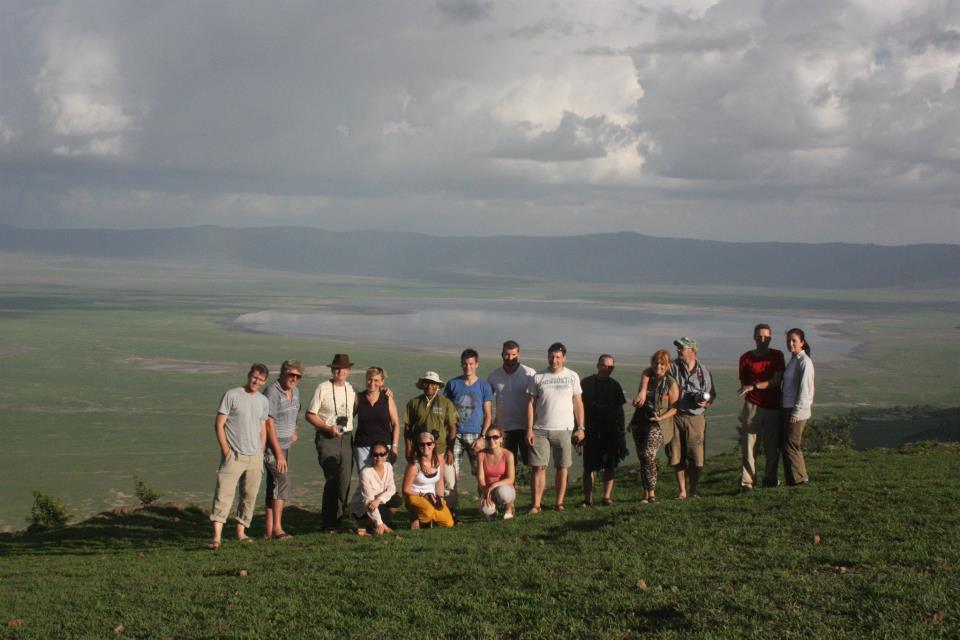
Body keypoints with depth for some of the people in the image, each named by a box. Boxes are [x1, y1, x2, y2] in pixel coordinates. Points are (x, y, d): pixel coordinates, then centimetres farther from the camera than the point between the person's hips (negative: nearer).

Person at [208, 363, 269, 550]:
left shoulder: (263, 401, 12)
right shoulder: (231, 395, -5)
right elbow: (219, 425, -6)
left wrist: (261, 454, 12)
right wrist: (226, 451, -10)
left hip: (255, 458, 6)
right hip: (233, 456, -6)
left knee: (250, 496, 10)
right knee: (224, 494, -12)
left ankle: (241, 532, 21)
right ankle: (217, 538, -18)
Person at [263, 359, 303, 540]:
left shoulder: (295, 392, 12)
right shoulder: (272, 392, -16)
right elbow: (269, 423, -19)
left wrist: (294, 431, 15)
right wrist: (278, 454, -21)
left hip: (285, 445, 9)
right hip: (272, 445, -9)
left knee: (274, 486, 9)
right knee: (282, 481, -18)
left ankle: (269, 530, 12)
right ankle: (277, 527, -18)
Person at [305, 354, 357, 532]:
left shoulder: (351, 389, 11)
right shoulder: (323, 388, -4)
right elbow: (310, 415, -3)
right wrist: (328, 428, -14)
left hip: (345, 437, 5)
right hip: (326, 438, -5)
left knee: (345, 480, 2)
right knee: (332, 479, -13)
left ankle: (338, 519, 13)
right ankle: (328, 523, -4)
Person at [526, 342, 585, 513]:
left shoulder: (572, 377, 6)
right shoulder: (538, 377, 5)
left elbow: (578, 404, 7)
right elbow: (531, 404, 4)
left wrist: (580, 428, 1)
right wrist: (529, 429, -3)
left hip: (564, 429, 0)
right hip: (540, 430, 0)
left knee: (562, 467, 3)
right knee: (539, 467, -5)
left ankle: (559, 503, 11)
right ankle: (536, 504, -4)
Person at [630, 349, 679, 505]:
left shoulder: (671, 383, -1)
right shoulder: (647, 374, 9)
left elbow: (674, 408, 0)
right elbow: (644, 385, -13)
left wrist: (661, 417, -16)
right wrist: (642, 393, -34)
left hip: (659, 423, -4)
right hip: (640, 422, 4)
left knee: (648, 454, -21)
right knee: (642, 458, 3)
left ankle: (651, 492, -15)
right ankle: (646, 494, 9)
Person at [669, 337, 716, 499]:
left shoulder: (704, 371, 7)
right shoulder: (672, 367, 3)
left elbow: (712, 394, 15)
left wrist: (706, 403, -6)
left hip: (696, 418, 0)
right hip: (676, 417, 0)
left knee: (696, 457, -2)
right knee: (678, 457, 3)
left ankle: (693, 490, 14)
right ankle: (682, 491, 14)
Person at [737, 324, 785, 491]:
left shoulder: (777, 355, 6)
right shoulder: (746, 358, 6)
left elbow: (777, 380, -6)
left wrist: (754, 386, -15)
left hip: (773, 406, 1)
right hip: (753, 406, -1)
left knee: (773, 447, 4)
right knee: (748, 445, -7)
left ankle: (770, 480, 15)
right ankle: (746, 482, -8)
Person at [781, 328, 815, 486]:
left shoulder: (804, 362, -12)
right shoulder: (792, 360, 15)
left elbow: (805, 388, -17)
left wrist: (797, 412, -19)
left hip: (798, 410, -9)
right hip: (788, 408, 9)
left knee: (791, 445, -7)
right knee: (784, 444, 10)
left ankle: (801, 480, 1)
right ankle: (792, 481, 15)